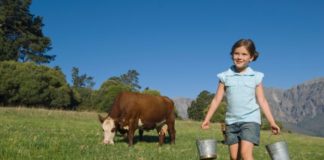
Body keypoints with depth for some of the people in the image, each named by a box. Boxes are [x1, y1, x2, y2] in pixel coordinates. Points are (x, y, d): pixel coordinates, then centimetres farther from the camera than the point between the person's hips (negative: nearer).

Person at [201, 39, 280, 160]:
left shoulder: (256, 77, 3)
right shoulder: (225, 76, 4)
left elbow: (262, 101, 4)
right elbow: (217, 99, 5)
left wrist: (272, 122, -1)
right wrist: (207, 119, 0)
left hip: (250, 120, -2)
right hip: (232, 121, 2)